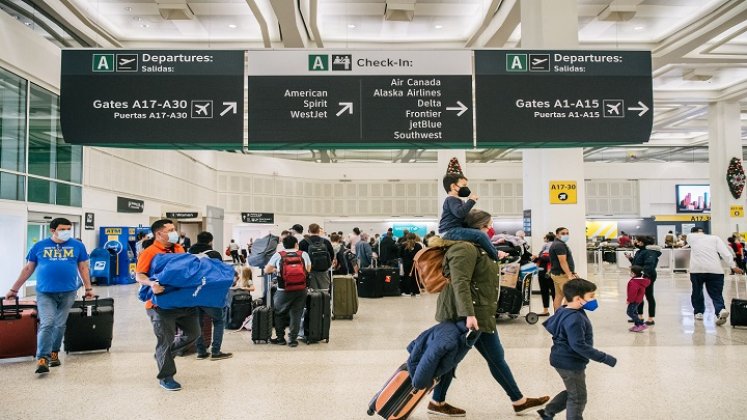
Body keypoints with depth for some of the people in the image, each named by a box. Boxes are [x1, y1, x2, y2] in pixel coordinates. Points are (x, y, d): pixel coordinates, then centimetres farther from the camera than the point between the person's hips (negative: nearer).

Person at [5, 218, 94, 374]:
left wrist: (88, 288, 7)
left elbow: (83, 268, 10)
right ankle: (42, 359, -10)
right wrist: (14, 289, 11)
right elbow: (28, 269, 10)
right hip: (45, 293, -1)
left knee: (60, 325, 9)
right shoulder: (39, 246, 4)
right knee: (46, 324, -10)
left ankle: (54, 353, 24)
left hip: (68, 292, 1)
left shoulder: (77, 246, 4)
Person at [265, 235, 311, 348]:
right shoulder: (304, 255, 4)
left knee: (279, 314, 18)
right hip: (301, 290, 1)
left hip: (284, 291, -1)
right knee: (296, 314, 10)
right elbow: (308, 270, 14)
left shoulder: (278, 255, 1)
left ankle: (280, 338, 25)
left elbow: (266, 270, 7)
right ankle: (292, 339, 11)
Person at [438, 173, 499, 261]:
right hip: (450, 231, -12)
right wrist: (471, 200, -18)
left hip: (455, 230, 12)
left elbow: (465, 217, 30)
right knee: (480, 235, -22)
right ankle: (497, 257, -11)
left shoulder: (458, 200, 24)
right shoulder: (451, 200, -9)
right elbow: (459, 213, -28)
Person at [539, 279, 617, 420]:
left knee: (572, 392, 25)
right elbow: (579, 345, -33)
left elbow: (549, 324, 16)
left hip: (564, 360, 10)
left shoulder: (564, 312, 3)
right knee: (578, 397, 7)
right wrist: (604, 358, -29)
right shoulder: (575, 319, -28)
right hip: (570, 363, -10)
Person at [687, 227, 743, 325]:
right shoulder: (715, 238, 17)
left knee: (697, 291, 19)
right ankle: (721, 310, -20)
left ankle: (699, 312, 24)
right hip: (715, 269, 1)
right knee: (716, 294, 4)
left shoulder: (691, 237, 14)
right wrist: (733, 266, 4)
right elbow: (725, 252, 6)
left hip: (697, 269, -1)